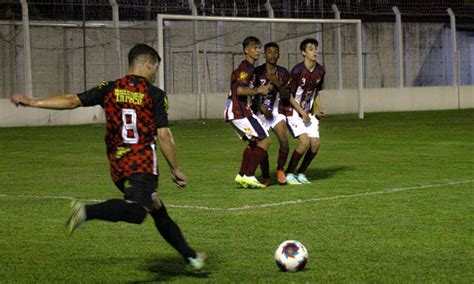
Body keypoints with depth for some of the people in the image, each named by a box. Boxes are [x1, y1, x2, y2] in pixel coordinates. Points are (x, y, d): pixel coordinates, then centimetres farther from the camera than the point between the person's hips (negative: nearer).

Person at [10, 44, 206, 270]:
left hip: (118, 164, 7)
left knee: (158, 211, 16)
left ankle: (189, 255, 23)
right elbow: (164, 136, -6)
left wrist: (32, 102, 10)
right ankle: (87, 212, -43)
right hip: (143, 163, -7)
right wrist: (176, 170, 3)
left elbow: (73, 101, 4)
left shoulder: (110, 89, 9)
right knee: (136, 210, -24)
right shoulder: (155, 95, -2)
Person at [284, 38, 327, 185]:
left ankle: (300, 173, 13)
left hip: (309, 113, 7)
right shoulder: (298, 71, -18)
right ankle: (289, 174, -4)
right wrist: (302, 112, -17)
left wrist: (319, 108, 2)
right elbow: (289, 94, -13)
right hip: (294, 112, -7)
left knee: (315, 144, -5)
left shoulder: (320, 71, 3)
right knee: (305, 142, -20)